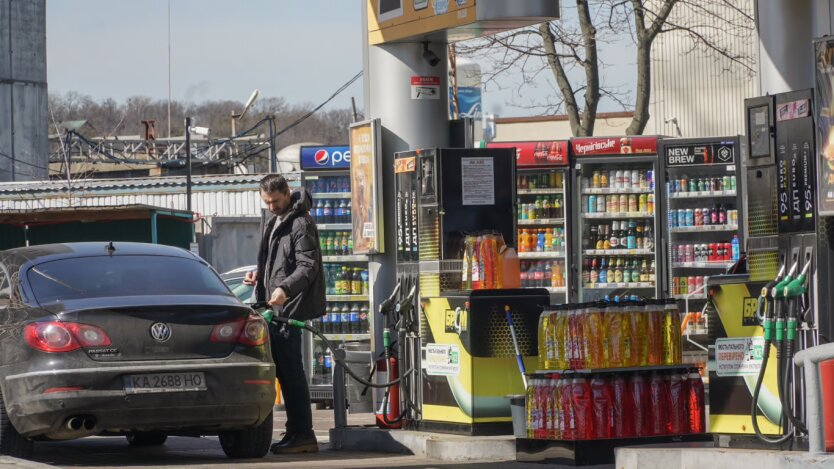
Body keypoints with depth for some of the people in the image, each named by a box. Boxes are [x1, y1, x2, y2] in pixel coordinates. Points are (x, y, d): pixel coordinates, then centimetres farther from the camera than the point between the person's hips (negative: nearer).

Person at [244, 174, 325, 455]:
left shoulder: (300, 224, -10)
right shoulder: (274, 223, 21)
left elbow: (308, 266, -19)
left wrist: (285, 289, -32)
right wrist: (259, 275, 14)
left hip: (290, 307, -10)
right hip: (275, 307, 10)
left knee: (290, 369, -10)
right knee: (285, 370, 11)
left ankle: (302, 434, -8)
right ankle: (298, 432, 16)